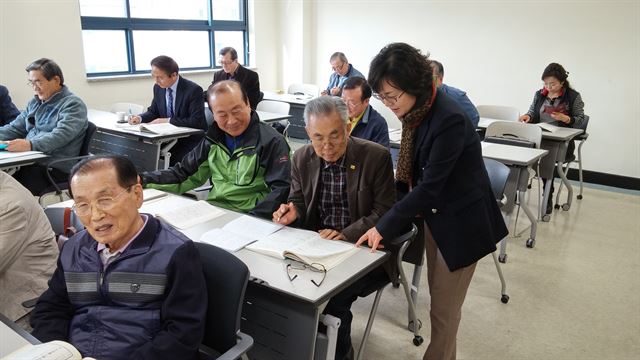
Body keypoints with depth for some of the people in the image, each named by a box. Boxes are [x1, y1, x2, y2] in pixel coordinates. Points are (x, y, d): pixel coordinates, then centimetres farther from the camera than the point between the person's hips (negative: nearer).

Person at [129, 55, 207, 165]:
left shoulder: (193, 90, -15)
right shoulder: (158, 87, 4)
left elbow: (196, 121, -21)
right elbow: (153, 112, 17)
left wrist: (167, 120, -21)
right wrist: (140, 118, -5)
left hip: (190, 141, -6)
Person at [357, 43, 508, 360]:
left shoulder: (449, 119, -28)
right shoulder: (417, 111, -3)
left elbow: (431, 185, -27)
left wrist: (384, 226, -22)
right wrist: (404, 208, -5)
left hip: (461, 223, -8)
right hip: (433, 214, 8)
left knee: (444, 308, 6)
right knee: (439, 298, 21)